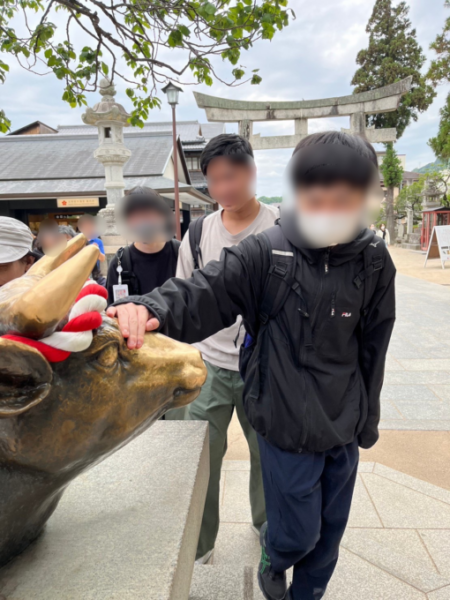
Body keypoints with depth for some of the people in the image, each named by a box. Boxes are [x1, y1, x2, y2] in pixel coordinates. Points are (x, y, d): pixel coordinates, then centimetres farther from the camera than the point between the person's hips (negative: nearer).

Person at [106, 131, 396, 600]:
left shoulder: (374, 261, -6)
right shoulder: (266, 253, -17)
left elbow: (373, 347, 2)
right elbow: (200, 296, -22)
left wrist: (367, 418, 11)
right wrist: (149, 309, -44)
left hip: (344, 427, 4)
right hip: (286, 423, -3)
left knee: (329, 530, 21)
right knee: (297, 533, 12)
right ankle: (273, 558, 50)